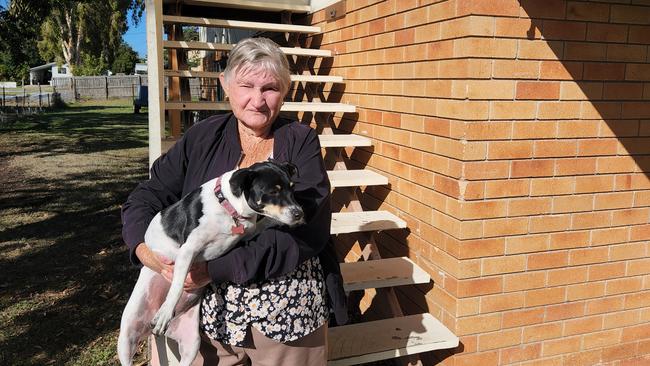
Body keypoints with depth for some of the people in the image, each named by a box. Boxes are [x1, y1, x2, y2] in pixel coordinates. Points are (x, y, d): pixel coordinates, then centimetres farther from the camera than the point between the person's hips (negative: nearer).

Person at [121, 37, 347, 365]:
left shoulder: (301, 143, -7)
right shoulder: (202, 138, 2)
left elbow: (305, 232, -18)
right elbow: (147, 198, 4)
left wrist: (217, 268, -24)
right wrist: (143, 248, -18)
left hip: (287, 314, -1)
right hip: (211, 314, 2)